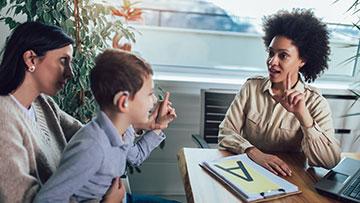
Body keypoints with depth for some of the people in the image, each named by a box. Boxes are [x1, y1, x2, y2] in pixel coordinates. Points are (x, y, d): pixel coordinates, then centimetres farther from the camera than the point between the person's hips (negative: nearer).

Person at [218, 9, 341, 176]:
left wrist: (303, 116, -25)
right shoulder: (251, 87, -1)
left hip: (287, 178, -1)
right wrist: (255, 153, -23)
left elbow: (331, 161, -15)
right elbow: (226, 132, -6)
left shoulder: (315, 103, -6)